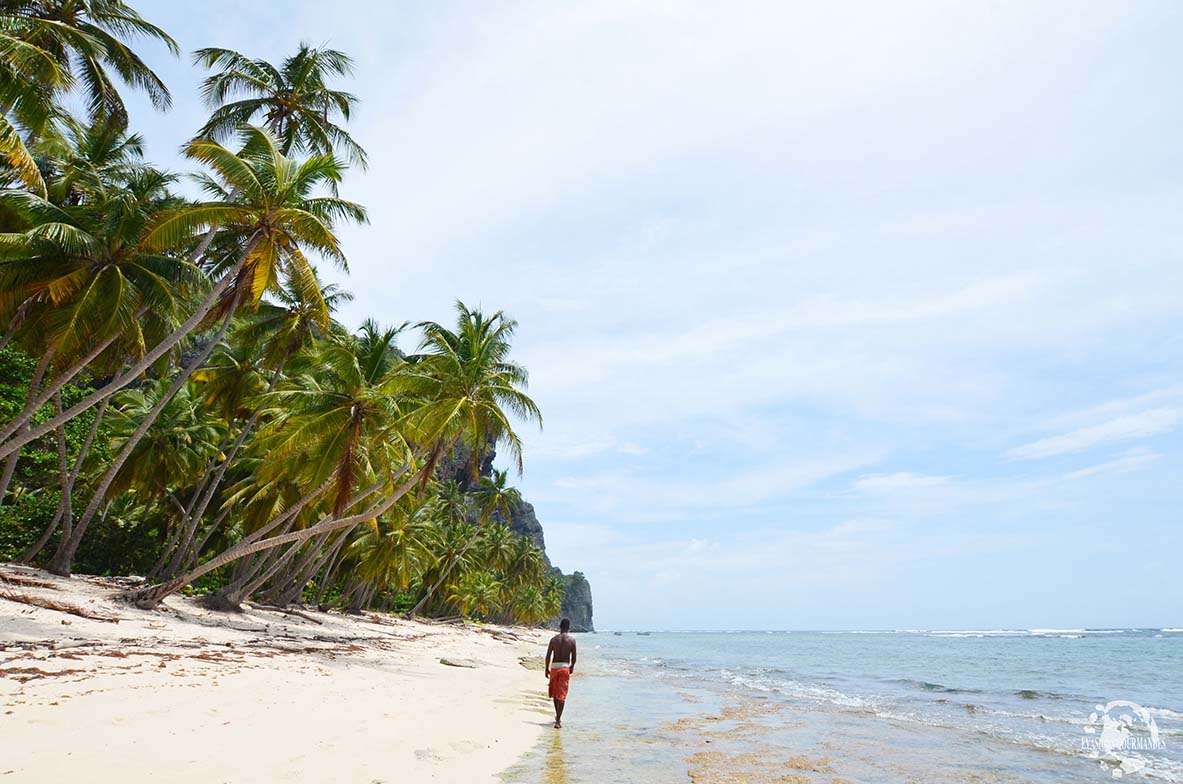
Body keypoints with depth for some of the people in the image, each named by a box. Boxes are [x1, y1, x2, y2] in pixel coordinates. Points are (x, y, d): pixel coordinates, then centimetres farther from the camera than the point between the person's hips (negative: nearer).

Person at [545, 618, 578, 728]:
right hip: (565, 667, -2)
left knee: (555, 692, 20)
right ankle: (558, 721, -7)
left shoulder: (554, 639, 1)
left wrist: (547, 669, 10)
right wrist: (572, 667, 18)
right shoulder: (571, 639, -3)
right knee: (562, 694, 0)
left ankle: (557, 716, 35)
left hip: (554, 667, 2)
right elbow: (573, 657, 0)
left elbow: (548, 656, -1)